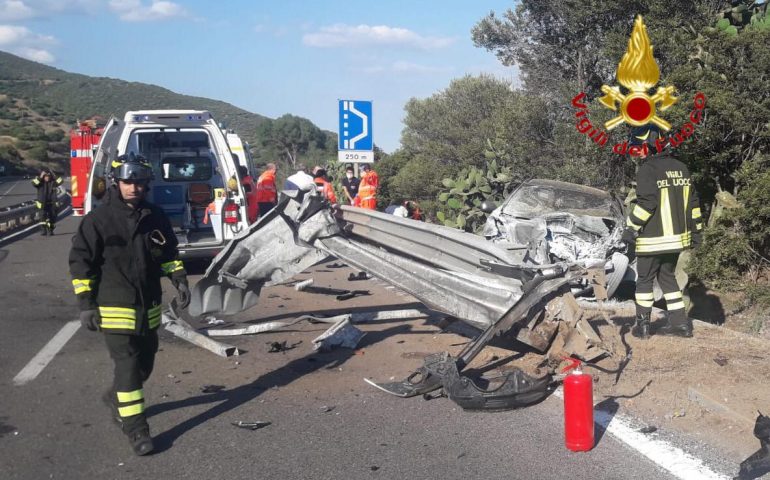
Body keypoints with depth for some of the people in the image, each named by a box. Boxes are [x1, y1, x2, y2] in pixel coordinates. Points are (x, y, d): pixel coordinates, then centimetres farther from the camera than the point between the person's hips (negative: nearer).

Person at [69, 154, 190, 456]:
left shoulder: (155, 217, 5)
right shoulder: (99, 220, -10)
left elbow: (169, 253, 18)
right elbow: (80, 261, -7)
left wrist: (179, 280, 5)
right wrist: (86, 304, -10)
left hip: (149, 306, 6)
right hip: (116, 308, -5)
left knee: (145, 362, 16)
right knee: (127, 365, -8)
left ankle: (115, 398, 42)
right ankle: (135, 428, -2)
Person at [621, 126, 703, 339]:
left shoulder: (647, 170, -13)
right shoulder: (681, 168, 10)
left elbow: (645, 203, -20)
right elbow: (692, 201, 13)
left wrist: (631, 228, -14)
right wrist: (695, 229, 18)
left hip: (653, 240, -7)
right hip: (677, 237, 7)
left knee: (644, 280, 6)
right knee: (667, 276, 18)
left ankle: (643, 325, 9)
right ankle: (680, 323, 16)